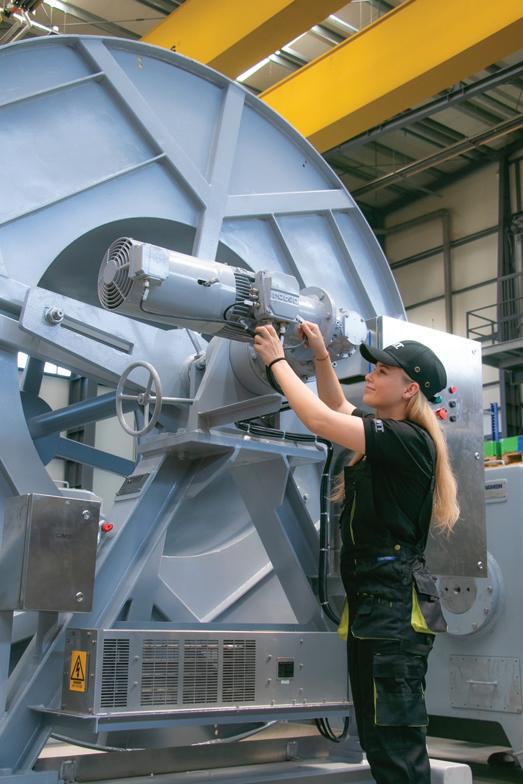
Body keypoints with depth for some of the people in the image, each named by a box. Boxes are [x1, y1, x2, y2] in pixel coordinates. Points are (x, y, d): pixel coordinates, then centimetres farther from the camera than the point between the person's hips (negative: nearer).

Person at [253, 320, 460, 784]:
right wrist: (321, 355, 18)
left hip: (395, 603, -10)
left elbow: (320, 420, -18)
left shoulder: (409, 440, -13)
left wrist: (276, 360, -5)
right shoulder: (387, 437, 14)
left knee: (395, 747, -8)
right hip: (372, 602, 10)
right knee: (380, 743, 15)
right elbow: (338, 408, 31)